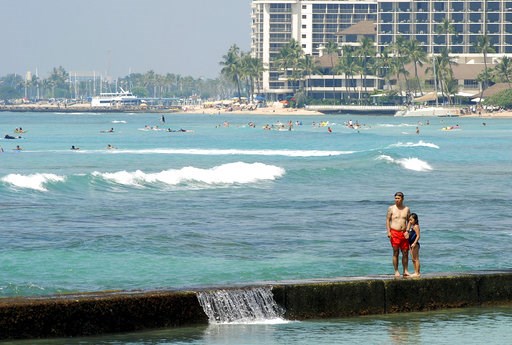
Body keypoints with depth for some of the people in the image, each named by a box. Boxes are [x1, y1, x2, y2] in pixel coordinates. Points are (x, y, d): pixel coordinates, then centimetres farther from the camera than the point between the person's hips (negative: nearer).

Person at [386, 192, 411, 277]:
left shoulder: (406, 209, 10)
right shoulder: (391, 208, 4)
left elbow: (409, 221, 15)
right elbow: (387, 220, 2)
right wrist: (388, 232, -8)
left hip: (404, 233, 3)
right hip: (394, 232, -3)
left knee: (405, 252, 1)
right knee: (396, 252, -4)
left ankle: (405, 271, 7)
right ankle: (396, 271, -1)